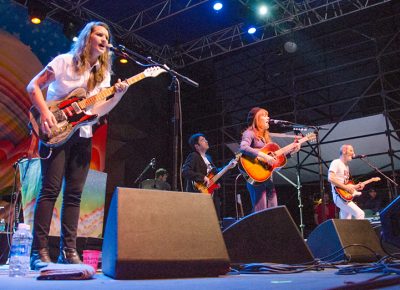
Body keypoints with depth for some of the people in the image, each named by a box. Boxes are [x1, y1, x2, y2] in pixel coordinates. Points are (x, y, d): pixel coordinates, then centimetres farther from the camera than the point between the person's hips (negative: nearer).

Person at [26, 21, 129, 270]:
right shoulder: (65, 61, -1)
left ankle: (68, 250, 6)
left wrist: (118, 95, -10)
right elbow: (33, 86, -2)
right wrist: (45, 112, -16)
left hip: (82, 136, 5)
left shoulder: (103, 73, 13)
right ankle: (40, 251, -5)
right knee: (50, 189, -10)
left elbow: (98, 110, 6)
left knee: (74, 194, 2)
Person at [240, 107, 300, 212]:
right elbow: (243, 148, -26)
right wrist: (264, 156, -28)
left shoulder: (265, 136, 21)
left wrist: (291, 150, 13)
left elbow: (276, 156, 22)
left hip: (268, 178, 8)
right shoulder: (249, 133, -4)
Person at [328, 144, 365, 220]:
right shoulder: (336, 163, -5)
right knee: (360, 214, -21)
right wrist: (346, 187, -19)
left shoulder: (346, 166, 23)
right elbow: (330, 178, -19)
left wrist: (355, 186, 9)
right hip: (340, 196, -9)